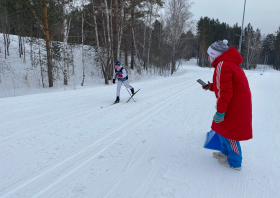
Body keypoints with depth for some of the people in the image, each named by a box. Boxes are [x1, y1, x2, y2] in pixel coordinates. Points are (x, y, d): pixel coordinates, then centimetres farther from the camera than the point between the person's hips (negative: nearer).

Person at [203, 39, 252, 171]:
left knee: (230, 134, 4)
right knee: (222, 129, 21)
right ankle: (226, 153, 38)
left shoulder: (222, 66, -20)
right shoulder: (230, 63, 13)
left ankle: (235, 162, 21)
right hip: (238, 104, 10)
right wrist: (211, 86, 11)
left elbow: (225, 92, -25)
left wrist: (220, 111, -21)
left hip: (234, 108, -10)